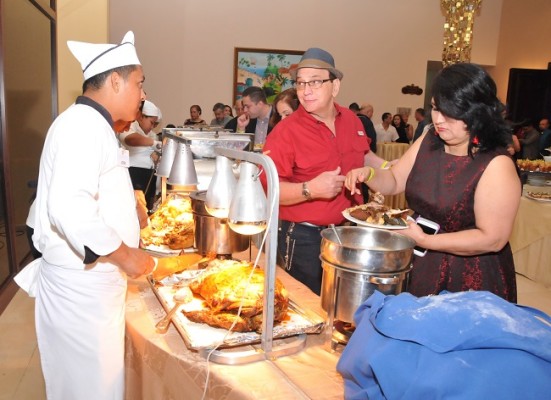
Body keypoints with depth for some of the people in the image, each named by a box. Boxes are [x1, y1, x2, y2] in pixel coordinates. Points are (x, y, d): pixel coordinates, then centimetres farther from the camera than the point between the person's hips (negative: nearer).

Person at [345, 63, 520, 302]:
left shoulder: (496, 165, -20)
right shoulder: (429, 141, -1)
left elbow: (492, 239, -21)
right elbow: (394, 182, 7)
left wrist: (424, 241, -23)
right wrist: (368, 174, -15)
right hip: (420, 269, 6)